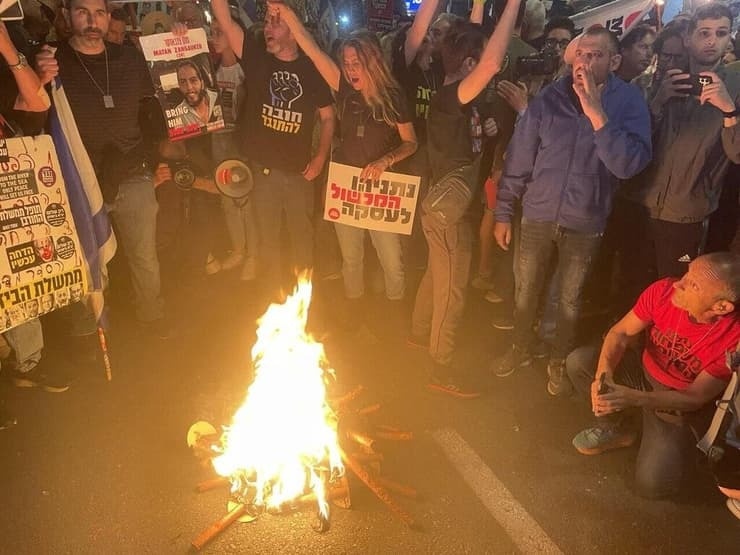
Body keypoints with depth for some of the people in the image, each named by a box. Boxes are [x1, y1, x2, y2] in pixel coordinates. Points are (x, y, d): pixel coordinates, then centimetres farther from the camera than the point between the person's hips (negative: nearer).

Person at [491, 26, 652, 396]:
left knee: (569, 299, 15)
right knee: (525, 291, 16)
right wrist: (503, 213, -1)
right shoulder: (549, 99, -7)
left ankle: (559, 362, 37)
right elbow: (518, 160, -2)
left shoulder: (629, 103, -10)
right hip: (538, 215, 1)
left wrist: (597, 114, -28)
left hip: (585, 224, -1)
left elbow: (630, 164, -23)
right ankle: (520, 349, 40)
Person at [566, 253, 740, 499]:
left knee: (653, 484, -21)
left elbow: (696, 397, -23)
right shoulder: (664, 291, -24)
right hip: (643, 372, 4)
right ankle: (616, 428, 7)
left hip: (681, 406, -4)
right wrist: (603, 374, -34)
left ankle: (674, 446, 15)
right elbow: (620, 333, -14)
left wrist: (634, 398, -38)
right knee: (578, 362, -19)